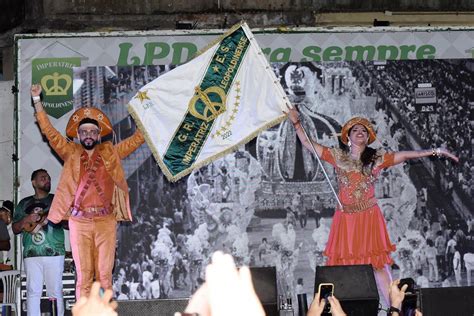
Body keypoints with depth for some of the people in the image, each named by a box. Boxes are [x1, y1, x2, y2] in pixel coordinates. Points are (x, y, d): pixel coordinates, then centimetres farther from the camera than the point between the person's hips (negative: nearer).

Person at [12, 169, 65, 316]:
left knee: (55, 292, -3)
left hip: (54, 253, -1)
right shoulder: (25, 203, 15)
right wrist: (26, 220, -5)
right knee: (33, 291, -1)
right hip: (31, 254, 1)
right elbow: (15, 229, 14)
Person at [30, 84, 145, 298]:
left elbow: (138, 138, 14)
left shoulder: (111, 153, 11)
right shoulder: (71, 153, 9)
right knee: (83, 275, -1)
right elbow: (49, 131, 7)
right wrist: (37, 100, 3)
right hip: (79, 222, 0)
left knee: (105, 274, 0)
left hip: (106, 221, 1)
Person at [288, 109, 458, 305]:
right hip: (346, 218, 1)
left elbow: (405, 155, 3)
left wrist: (435, 152, -2)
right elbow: (308, 144, 10)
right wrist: (297, 123, 2)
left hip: (369, 217, -1)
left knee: (379, 265, -4)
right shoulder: (338, 156, 8)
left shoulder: (377, 158, 7)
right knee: (343, 266, 1)